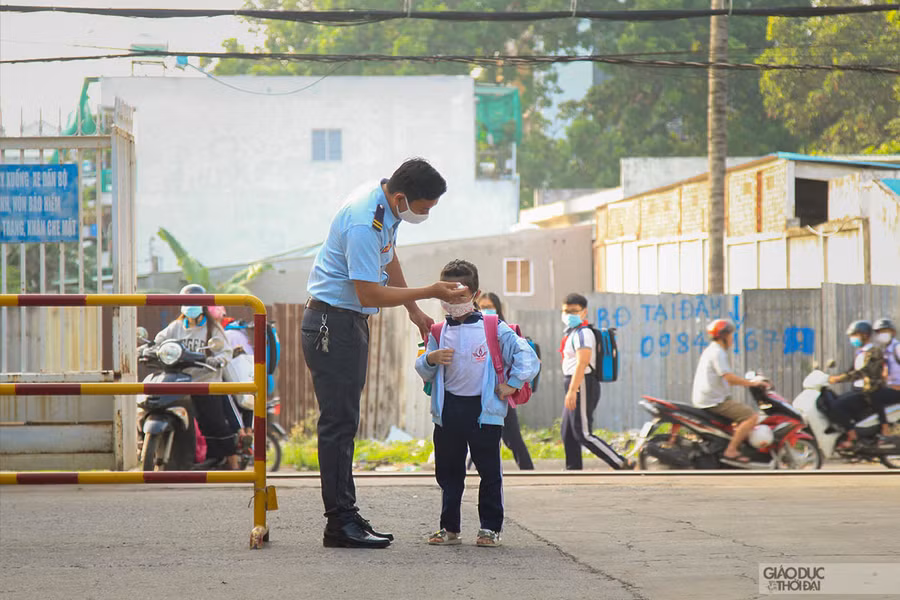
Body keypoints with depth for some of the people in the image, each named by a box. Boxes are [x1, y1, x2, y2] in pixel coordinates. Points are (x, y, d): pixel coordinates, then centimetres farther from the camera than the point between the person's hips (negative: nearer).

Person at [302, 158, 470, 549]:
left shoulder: (387, 208, 5)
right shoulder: (363, 223, -26)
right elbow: (369, 294, -26)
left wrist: (414, 311, 27)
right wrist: (430, 293, -21)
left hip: (352, 323, 10)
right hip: (331, 324, -10)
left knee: (344, 423, 12)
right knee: (339, 423, -9)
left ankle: (347, 515, 16)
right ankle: (340, 523, -8)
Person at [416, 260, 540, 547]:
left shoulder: (494, 329, -1)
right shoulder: (439, 332, 9)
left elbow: (526, 355, -3)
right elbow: (423, 371, 11)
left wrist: (512, 384, -8)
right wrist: (431, 359, -9)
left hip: (484, 409, -3)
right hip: (448, 410, 3)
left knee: (489, 471, 0)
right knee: (447, 471, 8)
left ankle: (490, 527, 8)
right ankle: (449, 527, 16)